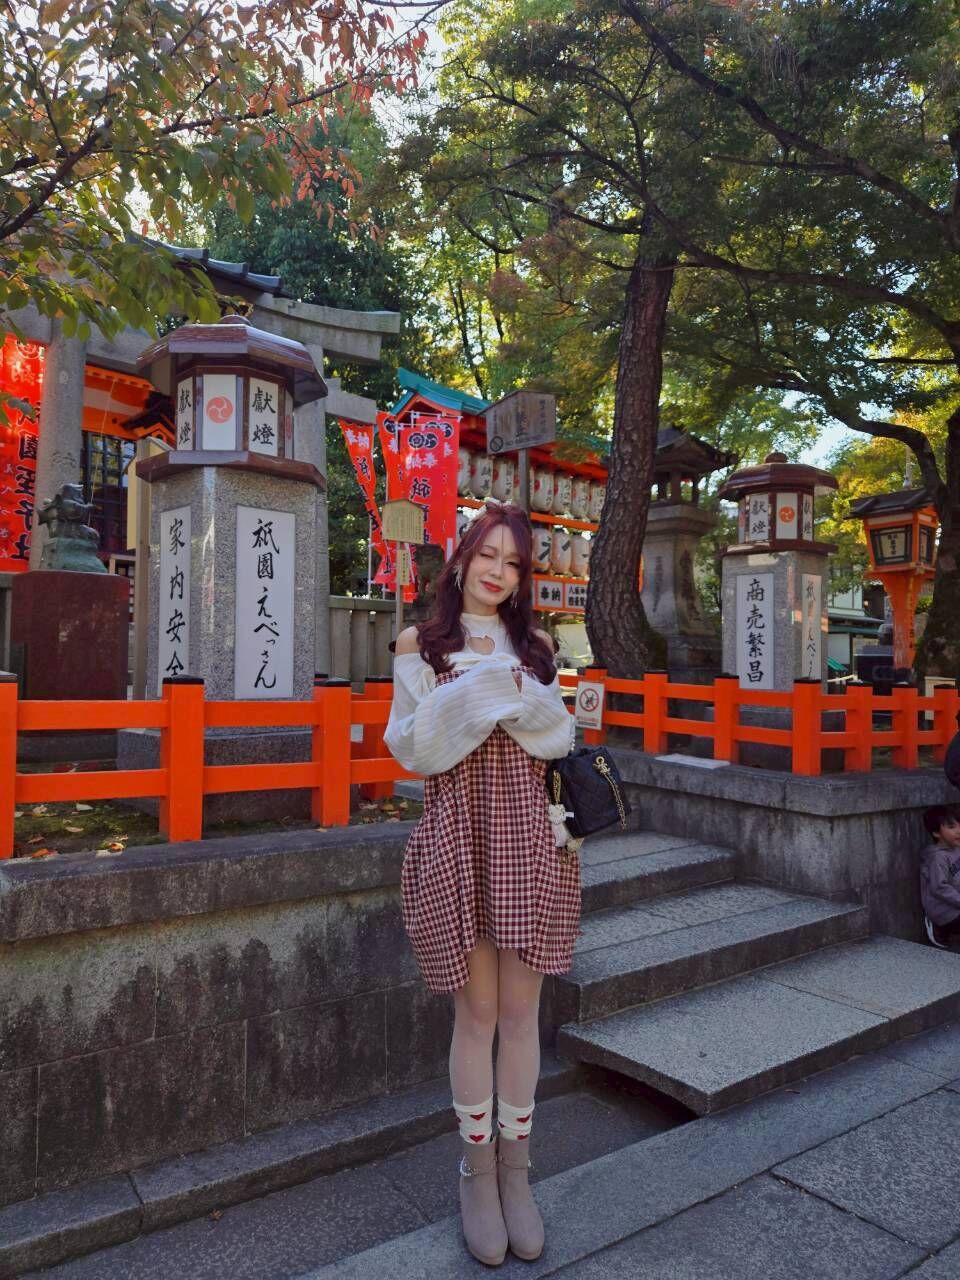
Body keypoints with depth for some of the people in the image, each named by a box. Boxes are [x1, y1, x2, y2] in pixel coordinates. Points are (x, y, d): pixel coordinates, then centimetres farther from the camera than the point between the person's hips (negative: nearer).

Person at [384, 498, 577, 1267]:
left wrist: (515, 690, -9)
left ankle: (515, 1171, 27)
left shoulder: (535, 646, 11)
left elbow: (561, 738, 7)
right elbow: (409, 745, -2)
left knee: (520, 1009, 8)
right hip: (458, 834, -2)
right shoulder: (420, 646, 4)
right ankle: (478, 1173, 27)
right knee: (476, 1010, 6)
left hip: (526, 834, 2)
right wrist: (471, 690, -14)